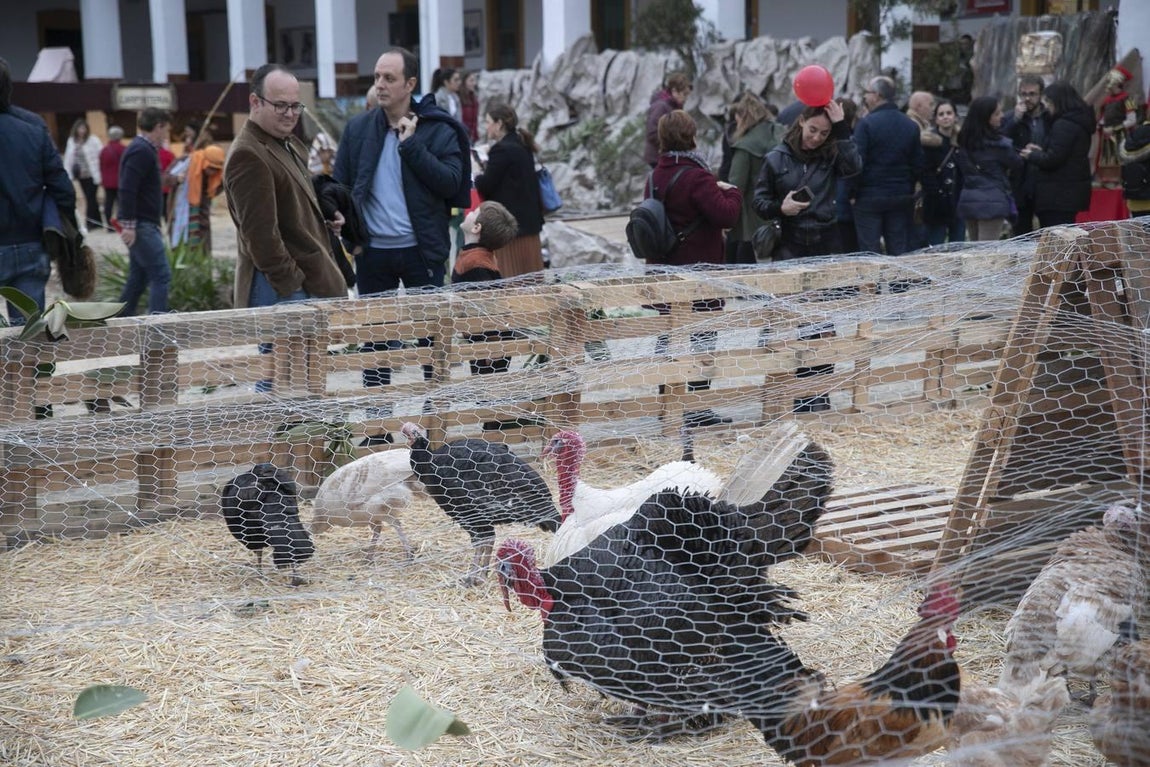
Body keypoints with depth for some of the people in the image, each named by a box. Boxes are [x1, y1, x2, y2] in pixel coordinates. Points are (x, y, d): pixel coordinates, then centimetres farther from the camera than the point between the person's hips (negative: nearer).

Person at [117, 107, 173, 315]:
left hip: (143, 226, 11)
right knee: (161, 276, -10)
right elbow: (127, 189, -23)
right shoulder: (142, 152, -14)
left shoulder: (142, 149, 18)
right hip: (142, 226, -11)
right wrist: (128, 225, -24)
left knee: (138, 278, 14)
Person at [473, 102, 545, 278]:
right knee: (529, 274, 11)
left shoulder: (502, 150, -15)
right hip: (529, 221, 9)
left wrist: (476, 177, 4)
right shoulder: (522, 147, 12)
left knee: (510, 274, -5)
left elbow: (485, 186, -14)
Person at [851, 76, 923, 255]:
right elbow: (918, 165, 9)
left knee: (870, 251, -1)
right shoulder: (911, 126, 7)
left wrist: (853, 193, -4)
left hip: (869, 198, -5)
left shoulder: (866, 123, -11)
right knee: (899, 251, 7)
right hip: (903, 198, 5)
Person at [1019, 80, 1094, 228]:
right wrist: (1040, 152, 15)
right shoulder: (1079, 121, 15)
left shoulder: (1063, 125, -16)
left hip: (1060, 195, -10)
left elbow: (1052, 160, -19)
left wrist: (1032, 155, -1)